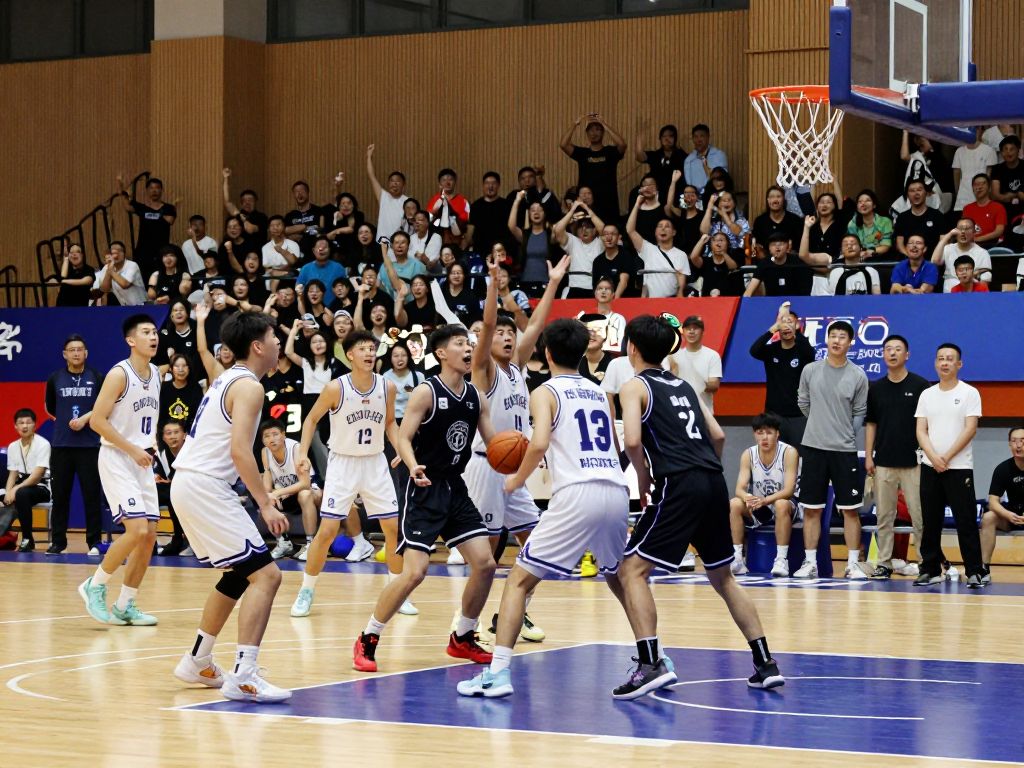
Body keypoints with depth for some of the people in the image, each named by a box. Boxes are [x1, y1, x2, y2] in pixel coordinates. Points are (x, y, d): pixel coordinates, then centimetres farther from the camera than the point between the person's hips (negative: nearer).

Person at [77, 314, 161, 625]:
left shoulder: (155, 374, 10)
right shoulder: (119, 374, -13)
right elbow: (97, 420, -17)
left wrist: (152, 443, 8)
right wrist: (133, 450, -17)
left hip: (142, 462, 8)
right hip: (116, 460, -8)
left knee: (149, 535, 3)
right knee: (137, 529, -18)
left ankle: (125, 605, 13)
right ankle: (95, 586, 0)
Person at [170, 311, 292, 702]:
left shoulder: (228, 379, 18)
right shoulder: (248, 386, -11)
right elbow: (240, 451, -21)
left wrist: (261, 493, 22)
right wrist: (265, 505, -18)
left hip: (191, 483, 10)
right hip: (205, 487, -10)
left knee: (238, 574, 24)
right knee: (265, 574, -13)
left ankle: (197, 662, 31)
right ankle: (243, 676, -20)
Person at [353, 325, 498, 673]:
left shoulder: (475, 397, 7)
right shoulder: (426, 392, -12)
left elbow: (494, 443, 11)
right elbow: (403, 437, -18)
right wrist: (413, 466, -37)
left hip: (456, 488, 7)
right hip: (425, 489, -7)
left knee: (485, 564, 1)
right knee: (414, 572, -15)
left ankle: (463, 638, 20)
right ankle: (367, 641, -1)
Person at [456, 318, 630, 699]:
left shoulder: (545, 393, 5)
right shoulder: (600, 393, 22)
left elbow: (540, 442, -12)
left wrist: (518, 479, 3)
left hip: (577, 495, -5)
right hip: (616, 492, 6)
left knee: (519, 580, 1)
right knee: (621, 579, 29)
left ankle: (498, 672, -11)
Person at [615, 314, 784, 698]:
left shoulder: (634, 386, 3)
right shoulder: (683, 385, 23)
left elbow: (633, 441, -13)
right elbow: (718, 436, 21)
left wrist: (644, 480, 1)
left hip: (679, 486, -7)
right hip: (713, 483, 7)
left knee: (632, 570, -3)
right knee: (723, 577, 20)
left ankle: (651, 664, -17)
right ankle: (766, 664, 18)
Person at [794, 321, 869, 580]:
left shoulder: (858, 376, -2)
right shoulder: (810, 371, 1)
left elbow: (860, 413, 4)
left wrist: (844, 433, -1)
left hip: (845, 451, -1)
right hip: (813, 448, 1)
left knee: (850, 509, 1)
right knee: (811, 509, 4)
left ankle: (852, 565, 6)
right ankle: (810, 563, 10)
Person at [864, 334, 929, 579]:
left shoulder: (920, 386, -1)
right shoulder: (875, 388, 9)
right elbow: (870, 424, 13)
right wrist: (868, 456, 6)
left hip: (913, 462, -3)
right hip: (884, 462, 3)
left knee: (919, 515, -3)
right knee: (884, 516, 6)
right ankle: (884, 563, 11)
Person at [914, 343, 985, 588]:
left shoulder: (969, 393, 0)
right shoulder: (927, 395, 11)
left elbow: (970, 429, -8)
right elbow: (921, 431, 6)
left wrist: (947, 457, -13)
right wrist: (933, 457, -11)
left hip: (959, 468, -4)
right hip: (930, 467, 4)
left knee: (966, 522, -6)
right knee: (930, 522, 6)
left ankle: (974, 572, -3)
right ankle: (930, 570, 13)